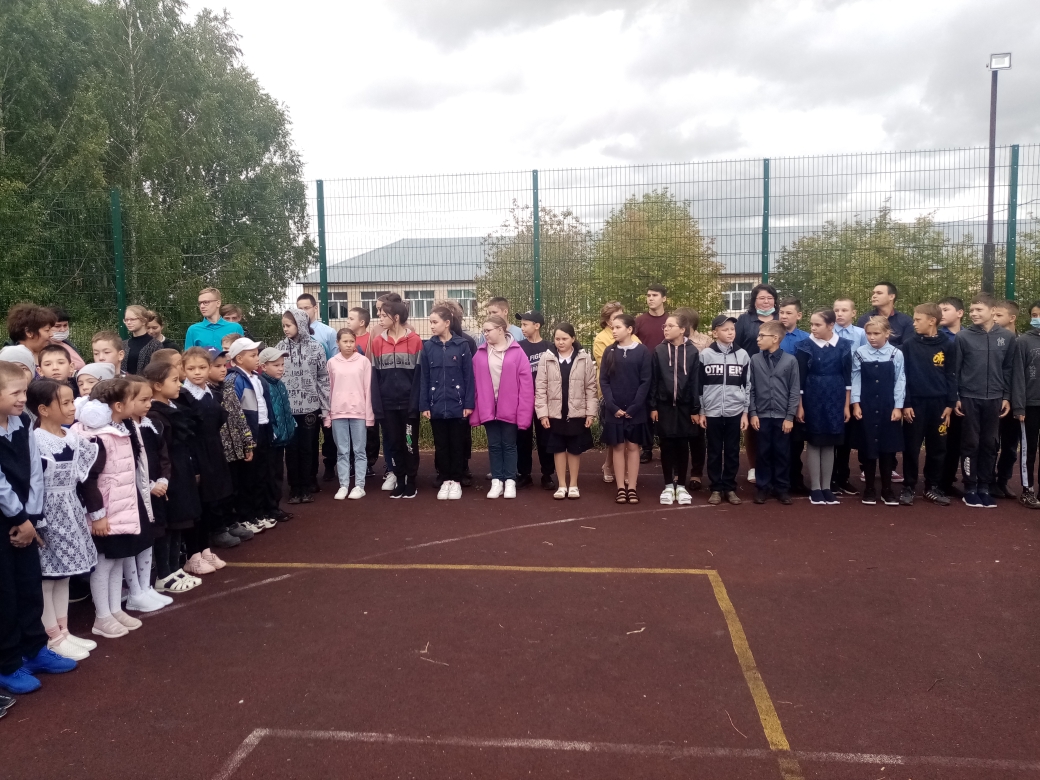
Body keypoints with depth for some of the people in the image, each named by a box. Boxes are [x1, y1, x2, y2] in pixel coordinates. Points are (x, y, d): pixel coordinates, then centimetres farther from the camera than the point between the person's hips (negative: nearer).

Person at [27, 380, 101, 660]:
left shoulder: (74, 438, 6)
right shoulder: (35, 442, -17)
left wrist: (89, 513, 13)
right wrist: (36, 524, -18)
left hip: (70, 514, 8)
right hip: (48, 515, -8)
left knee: (63, 575, 15)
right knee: (47, 577, 3)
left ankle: (63, 632, 26)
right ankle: (53, 638, 12)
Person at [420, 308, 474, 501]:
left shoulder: (462, 345, -3)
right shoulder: (428, 347, 2)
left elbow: (469, 377, -3)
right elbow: (424, 379, 3)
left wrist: (469, 404, -6)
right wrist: (424, 405, -1)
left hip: (457, 405, -2)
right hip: (436, 406, 2)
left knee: (457, 445, 8)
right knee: (441, 445, 10)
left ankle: (456, 481, 18)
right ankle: (445, 480, 21)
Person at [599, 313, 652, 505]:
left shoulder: (642, 351, -3)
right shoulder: (609, 351, 3)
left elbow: (645, 382, -6)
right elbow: (603, 381, 0)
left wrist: (634, 407, -12)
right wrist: (613, 406, -10)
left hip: (636, 410, -2)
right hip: (614, 409, 2)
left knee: (633, 447, 5)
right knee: (618, 447, 5)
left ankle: (632, 488, 11)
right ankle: (621, 488, 10)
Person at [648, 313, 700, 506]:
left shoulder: (692, 351, -3)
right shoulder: (658, 351, -1)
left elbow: (695, 382, -2)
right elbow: (653, 380, 0)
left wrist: (696, 409, -4)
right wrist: (652, 406, -3)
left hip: (684, 406, 0)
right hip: (664, 406, 1)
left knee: (682, 446, 7)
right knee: (666, 446, 6)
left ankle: (681, 486, 18)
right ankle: (668, 486, 16)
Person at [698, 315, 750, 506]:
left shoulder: (743, 355, 3)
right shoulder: (705, 355, -1)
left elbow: (747, 386, 6)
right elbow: (699, 385, 3)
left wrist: (745, 412, 2)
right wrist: (700, 412, 1)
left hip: (735, 412, 1)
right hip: (712, 412, -1)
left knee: (732, 451, 7)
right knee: (714, 451, 6)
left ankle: (730, 488, 17)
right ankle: (716, 488, 15)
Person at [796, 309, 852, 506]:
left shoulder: (843, 346, 0)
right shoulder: (806, 346, -5)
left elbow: (847, 377, 3)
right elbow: (800, 378, -4)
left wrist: (846, 405, 2)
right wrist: (799, 405, -6)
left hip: (835, 400, 2)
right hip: (812, 399, -2)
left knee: (829, 444, 8)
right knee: (814, 443, 3)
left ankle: (826, 487, 17)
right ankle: (815, 488, 11)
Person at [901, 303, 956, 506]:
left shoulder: (947, 345, 2)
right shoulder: (909, 344, -1)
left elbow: (951, 376, 4)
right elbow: (903, 375, -2)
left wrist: (950, 404, 0)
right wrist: (905, 403, -8)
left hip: (939, 404, 2)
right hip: (915, 403, -1)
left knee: (937, 449, 9)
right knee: (911, 448, 3)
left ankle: (932, 487, 21)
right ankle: (909, 487, 12)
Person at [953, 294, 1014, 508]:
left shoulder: (1007, 337, 3)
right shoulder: (963, 337, -4)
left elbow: (1009, 369, 6)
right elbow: (954, 369, -2)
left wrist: (1007, 397, 3)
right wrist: (955, 398, -5)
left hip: (995, 400, 2)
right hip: (969, 398, -2)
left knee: (990, 444, 7)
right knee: (970, 444, 3)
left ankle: (984, 487, 17)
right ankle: (970, 489, 11)